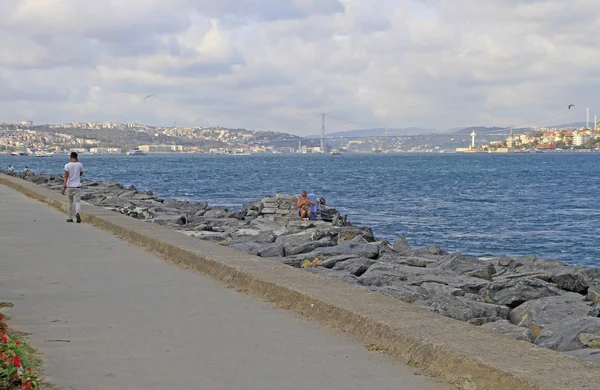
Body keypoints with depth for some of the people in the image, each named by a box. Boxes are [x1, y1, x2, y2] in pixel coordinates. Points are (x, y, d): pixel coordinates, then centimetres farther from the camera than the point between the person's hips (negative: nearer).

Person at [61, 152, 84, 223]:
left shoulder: (67, 165, -6)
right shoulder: (80, 165, 0)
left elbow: (66, 176, -14)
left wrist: (64, 186, -17)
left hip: (69, 186, 0)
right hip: (77, 186, 0)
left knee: (70, 202, 14)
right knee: (77, 201, -4)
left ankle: (70, 218, 19)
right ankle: (77, 213, -33)